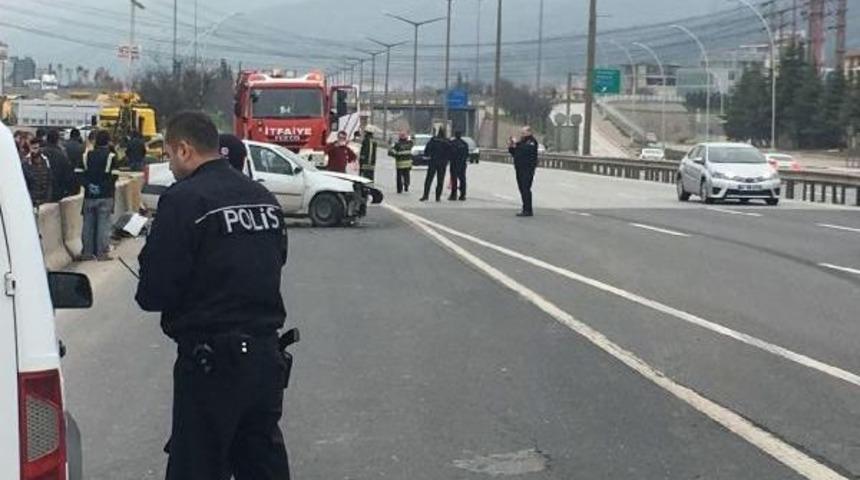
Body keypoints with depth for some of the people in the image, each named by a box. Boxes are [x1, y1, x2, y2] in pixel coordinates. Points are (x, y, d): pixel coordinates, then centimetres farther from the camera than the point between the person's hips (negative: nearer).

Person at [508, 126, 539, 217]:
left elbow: (526, 150, -24)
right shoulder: (522, 142, 20)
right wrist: (510, 147, 6)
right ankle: (526, 210, 17)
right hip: (520, 169, 9)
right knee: (522, 190, 11)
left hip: (527, 170, -9)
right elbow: (514, 153, 24)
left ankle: (528, 210, -13)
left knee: (525, 189, -13)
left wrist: (516, 145, -21)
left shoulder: (532, 142, -7)